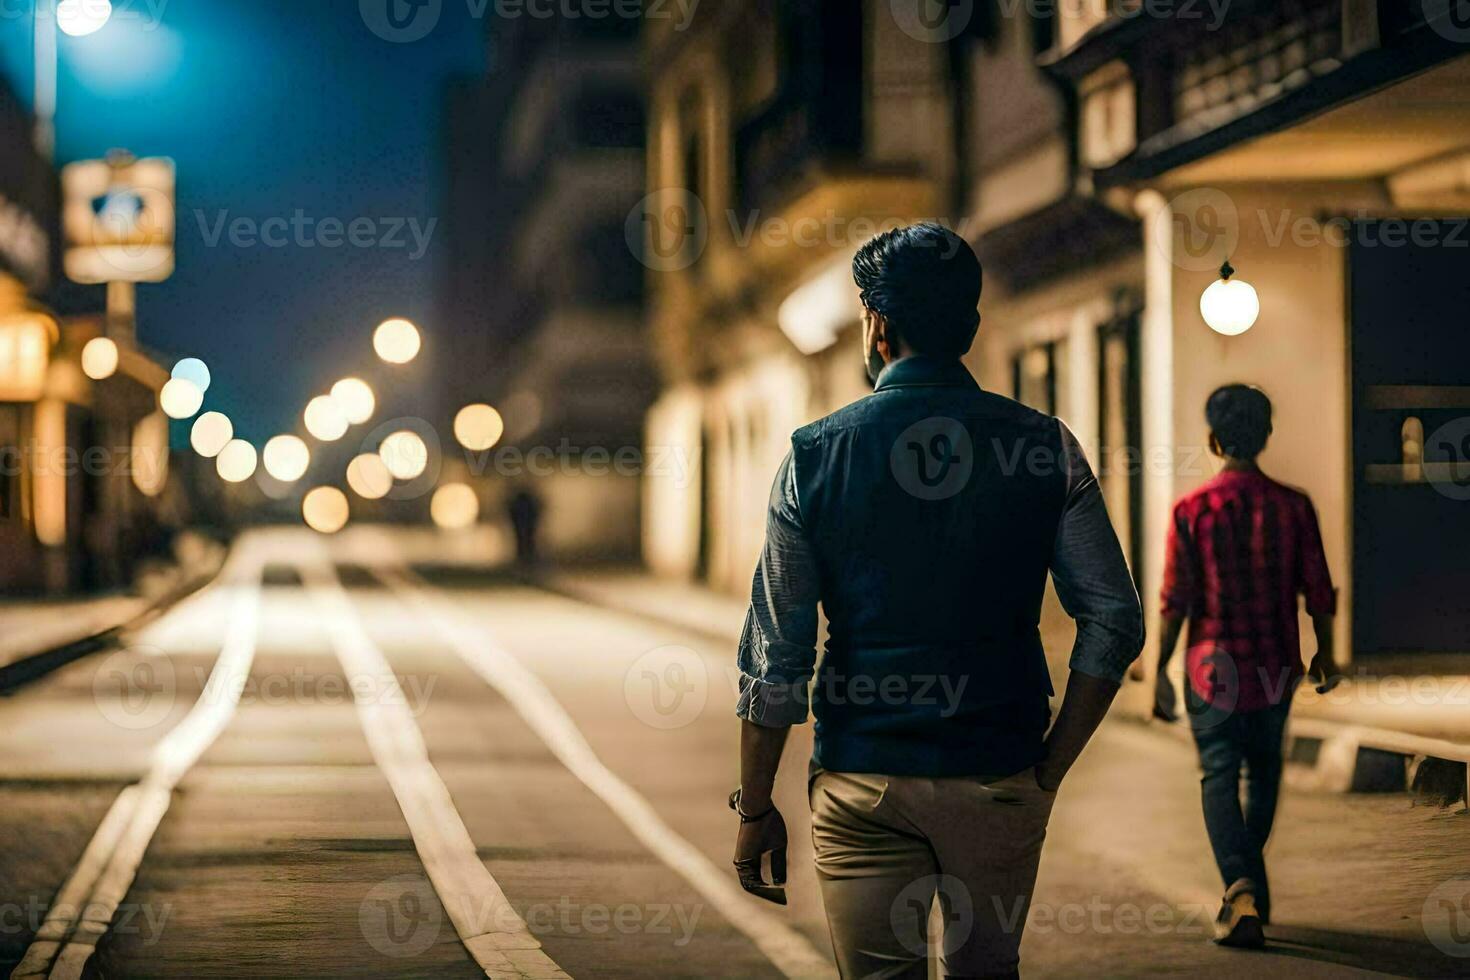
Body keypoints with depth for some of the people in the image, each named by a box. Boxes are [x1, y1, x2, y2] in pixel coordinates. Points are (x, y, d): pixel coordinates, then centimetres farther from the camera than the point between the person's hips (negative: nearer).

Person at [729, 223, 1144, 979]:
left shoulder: (815, 457, -4)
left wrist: (755, 808, 3)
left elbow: (775, 654, -4)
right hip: (1000, 779, 1)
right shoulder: (1043, 448, -1)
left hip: (862, 783, -1)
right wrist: (1050, 769, 2)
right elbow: (1114, 622, -4)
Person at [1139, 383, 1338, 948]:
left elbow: (1175, 600, -9)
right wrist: (1325, 653, 15)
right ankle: (1249, 887, 31)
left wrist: (1160, 671, 0)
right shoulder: (1293, 507, -4)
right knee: (1264, 772, 21)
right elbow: (1318, 591, 0)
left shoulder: (1192, 510, -9)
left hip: (1213, 666, -2)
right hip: (1274, 667, 2)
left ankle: (1242, 888, -16)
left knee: (1219, 778, 4)